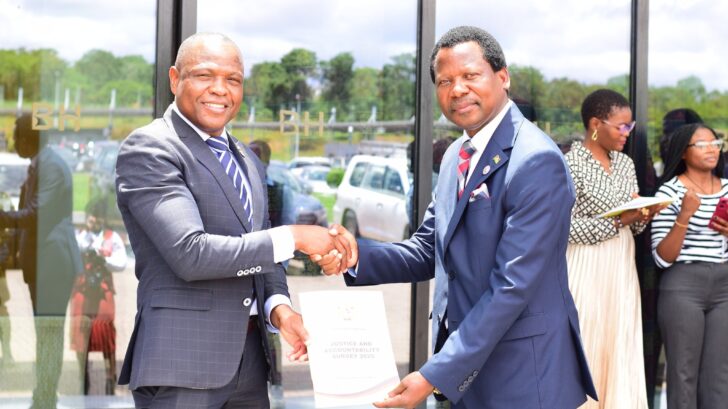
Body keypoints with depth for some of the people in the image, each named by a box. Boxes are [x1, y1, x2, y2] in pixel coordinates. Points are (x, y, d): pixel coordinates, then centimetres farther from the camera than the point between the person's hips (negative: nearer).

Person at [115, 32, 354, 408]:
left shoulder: (248, 162, 17)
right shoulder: (148, 149, -9)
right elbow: (190, 253, -20)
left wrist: (278, 306, -3)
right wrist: (293, 237, -16)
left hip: (249, 360, 7)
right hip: (181, 362, -7)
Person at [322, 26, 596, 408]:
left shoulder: (536, 161, -18)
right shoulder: (456, 155, 9)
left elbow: (512, 285, -22)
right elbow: (428, 251, 11)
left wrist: (435, 375, -23)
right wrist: (355, 257, -8)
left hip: (521, 377, -7)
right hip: (465, 372, 7)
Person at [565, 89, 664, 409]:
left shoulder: (626, 164, 11)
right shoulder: (571, 164, -11)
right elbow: (565, 227, -17)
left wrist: (643, 216, -5)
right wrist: (618, 221, -19)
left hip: (621, 272, 7)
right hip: (586, 273, -7)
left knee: (621, 349, 6)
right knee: (585, 350, -3)